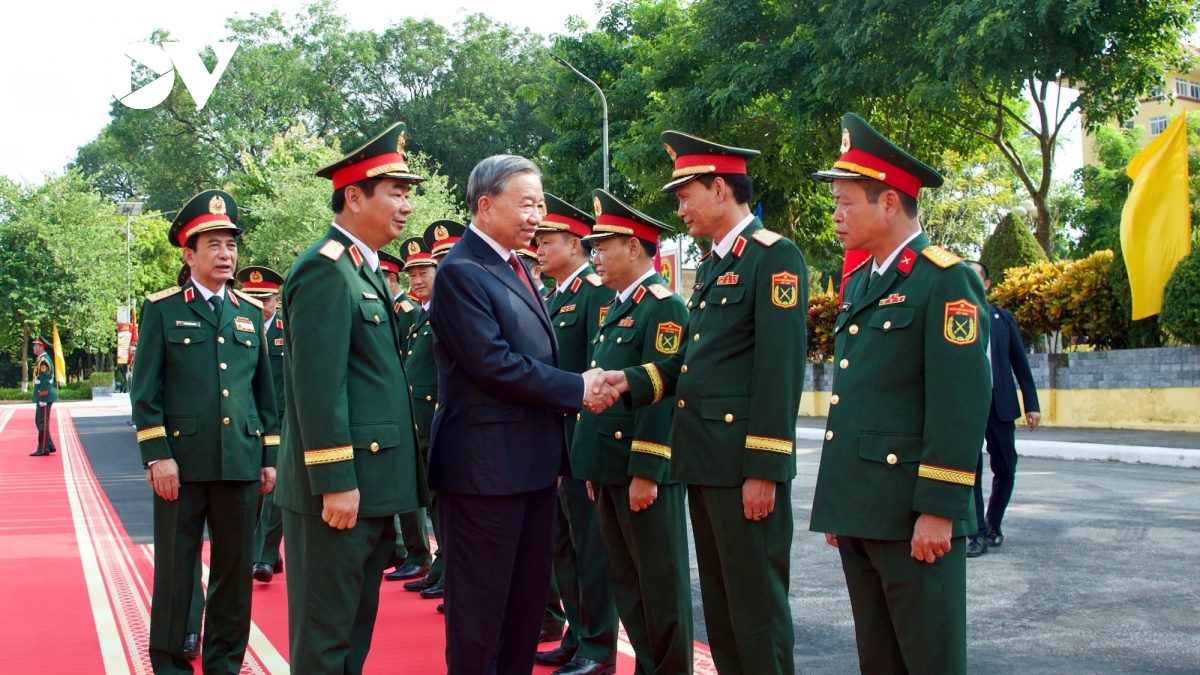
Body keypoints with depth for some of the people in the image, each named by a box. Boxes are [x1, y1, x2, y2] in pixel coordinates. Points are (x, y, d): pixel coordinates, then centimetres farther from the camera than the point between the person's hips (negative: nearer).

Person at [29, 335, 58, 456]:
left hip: (44, 396, -10)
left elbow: (45, 381, -20)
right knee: (39, 421, 15)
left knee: (43, 422, -5)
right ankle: (50, 446, 19)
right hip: (43, 397, 10)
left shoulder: (43, 361, -16)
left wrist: (43, 399, -21)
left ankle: (43, 449, -1)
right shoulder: (41, 359, 16)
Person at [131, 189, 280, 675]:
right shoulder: (162, 310, 2)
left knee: (235, 570, 8)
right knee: (176, 570, 3)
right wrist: (157, 456, -10)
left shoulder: (250, 313, 13)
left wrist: (270, 456, 11)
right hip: (183, 463, -3)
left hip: (241, 464, 4)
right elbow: (145, 391, -2)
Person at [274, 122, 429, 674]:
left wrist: (378, 482, 18)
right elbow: (317, 384, -20)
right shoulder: (325, 268, -13)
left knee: (356, 628, 16)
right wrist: (335, 482, -22)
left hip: (371, 482, 10)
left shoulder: (365, 270, 17)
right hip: (342, 487, -10)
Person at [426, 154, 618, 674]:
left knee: (529, 592, 16)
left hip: (532, 462, 9)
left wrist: (581, 389, 3)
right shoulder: (461, 272, -13)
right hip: (485, 462, -9)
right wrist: (578, 389, -15)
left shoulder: (515, 267, 15)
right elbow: (493, 363, -21)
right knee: (480, 600, 1)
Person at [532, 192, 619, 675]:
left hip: (581, 441, -9)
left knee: (588, 545, -1)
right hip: (551, 442, 9)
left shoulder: (596, 291, -11)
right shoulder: (554, 299, 18)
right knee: (562, 545, 14)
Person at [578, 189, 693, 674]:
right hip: (610, 467, 9)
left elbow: (661, 392, -19)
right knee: (625, 581, 14)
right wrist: (596, 468, 17)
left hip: (644, 470, -9)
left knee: (660, 584, 0)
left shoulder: (663, 307, -12)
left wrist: (645, 472, -22)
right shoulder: (615, 308, 16)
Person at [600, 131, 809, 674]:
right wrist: (630, 380, 4)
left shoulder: (774, 257, -10)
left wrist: (764, 469, -20)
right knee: (718, 601, 15)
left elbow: (779, 369, -17)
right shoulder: (711, 265, 18)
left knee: (756, 606, -2)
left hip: (745, 463, -9)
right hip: (702, 459, 9)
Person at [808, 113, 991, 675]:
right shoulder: (858, 283, 16)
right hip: (860, 509, 8)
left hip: (913, 517, -8)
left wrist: (939, 511, -19)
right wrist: (837, 502, 17)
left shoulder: (945, 280, -10)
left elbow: (961, 405, -17)